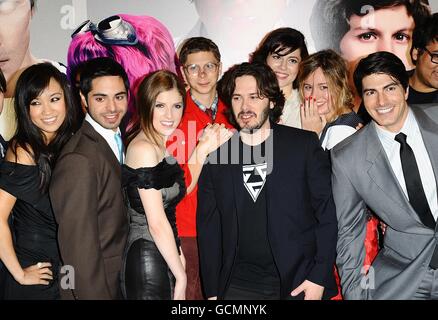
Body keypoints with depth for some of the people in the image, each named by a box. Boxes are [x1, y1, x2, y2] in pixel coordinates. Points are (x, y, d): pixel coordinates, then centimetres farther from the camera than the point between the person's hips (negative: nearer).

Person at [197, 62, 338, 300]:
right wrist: (212, 291, 2)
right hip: (238, 285, 2)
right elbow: (208, 225, 4)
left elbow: (327, 213, -3)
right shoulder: (215, 155, 1)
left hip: (299, 283, -1)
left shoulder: (305, 144, -3)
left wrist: (319, 277, -9)